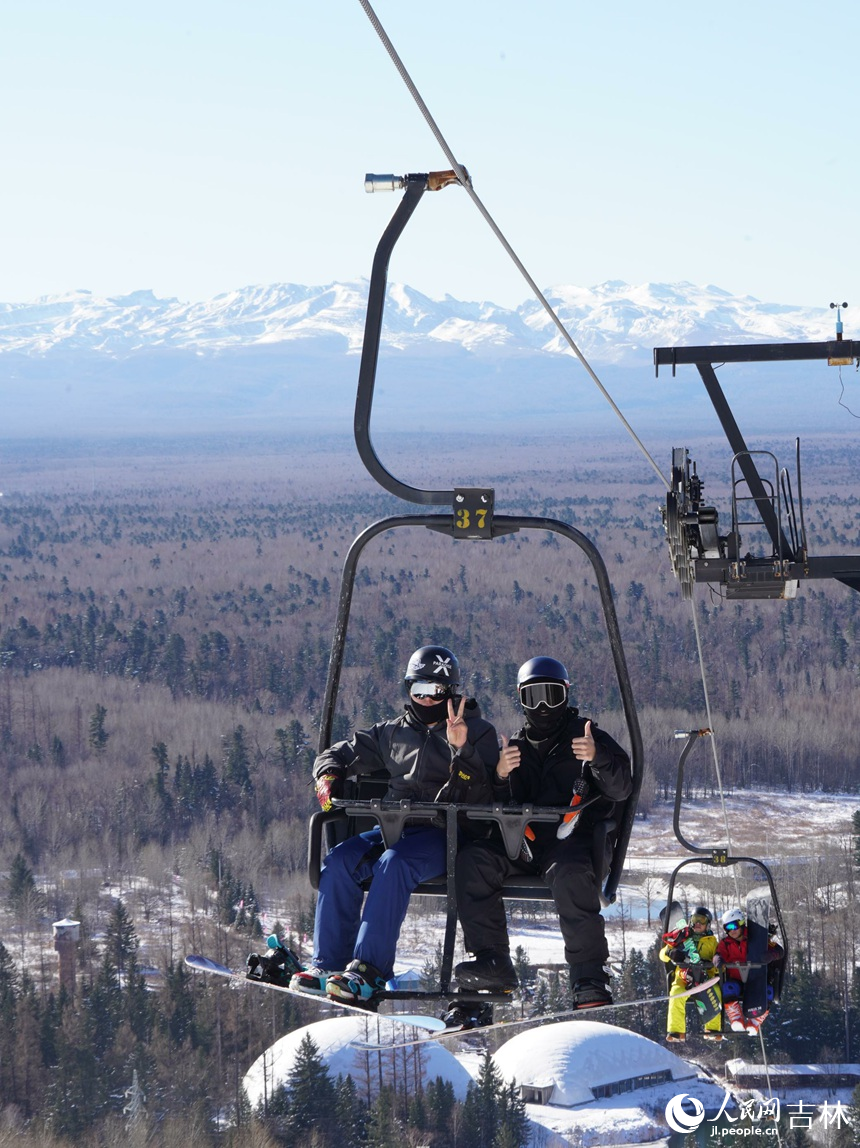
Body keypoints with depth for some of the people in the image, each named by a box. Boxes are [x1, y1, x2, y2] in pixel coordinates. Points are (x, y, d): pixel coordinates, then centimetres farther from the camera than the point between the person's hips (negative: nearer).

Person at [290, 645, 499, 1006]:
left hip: (445, 833, -5)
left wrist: (462, 751, -21)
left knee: (393, 864, -35)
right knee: (339, 861, -23)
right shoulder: (394, 733, 21)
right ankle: (328, 964, -22)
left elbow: (481, 796, -7)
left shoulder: (478, 733, 6)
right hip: (395, 826, 5)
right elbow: (340, 755, 30)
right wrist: (328, 778, 7)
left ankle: (369, 970, -41)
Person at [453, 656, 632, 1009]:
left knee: (569, 874, -37)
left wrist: (597, 758, -24)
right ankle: (492, 963, -21)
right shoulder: (518, 747, 20)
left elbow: (621, 789, -5)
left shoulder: (589, 738, 8)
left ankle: (590, 978, -36)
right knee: (472, 859, -20)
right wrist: (501, 776, -10)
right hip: (523, 839, 5)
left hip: (572, 838, -5)